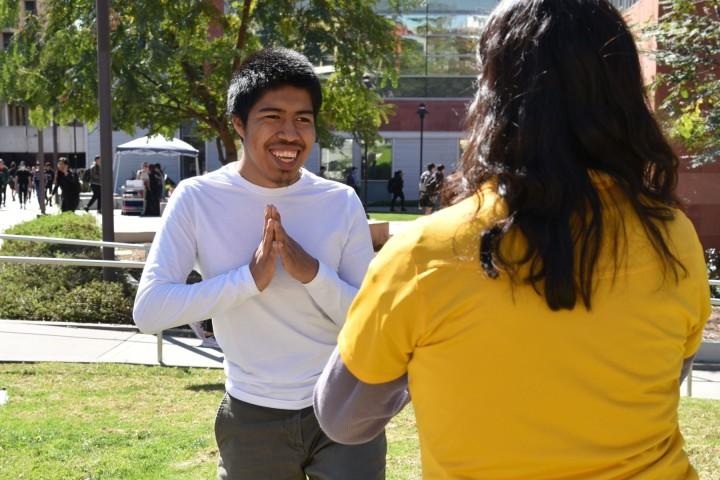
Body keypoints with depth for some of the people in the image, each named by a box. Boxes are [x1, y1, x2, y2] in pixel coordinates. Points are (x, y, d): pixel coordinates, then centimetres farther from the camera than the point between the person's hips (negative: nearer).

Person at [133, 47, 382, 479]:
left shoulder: (341, 202, -5)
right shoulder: (198, 199, -7)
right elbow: (149, 310, -15)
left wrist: (313, 273, -20)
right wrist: (250, 277, -23)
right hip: (253, 419, 0)